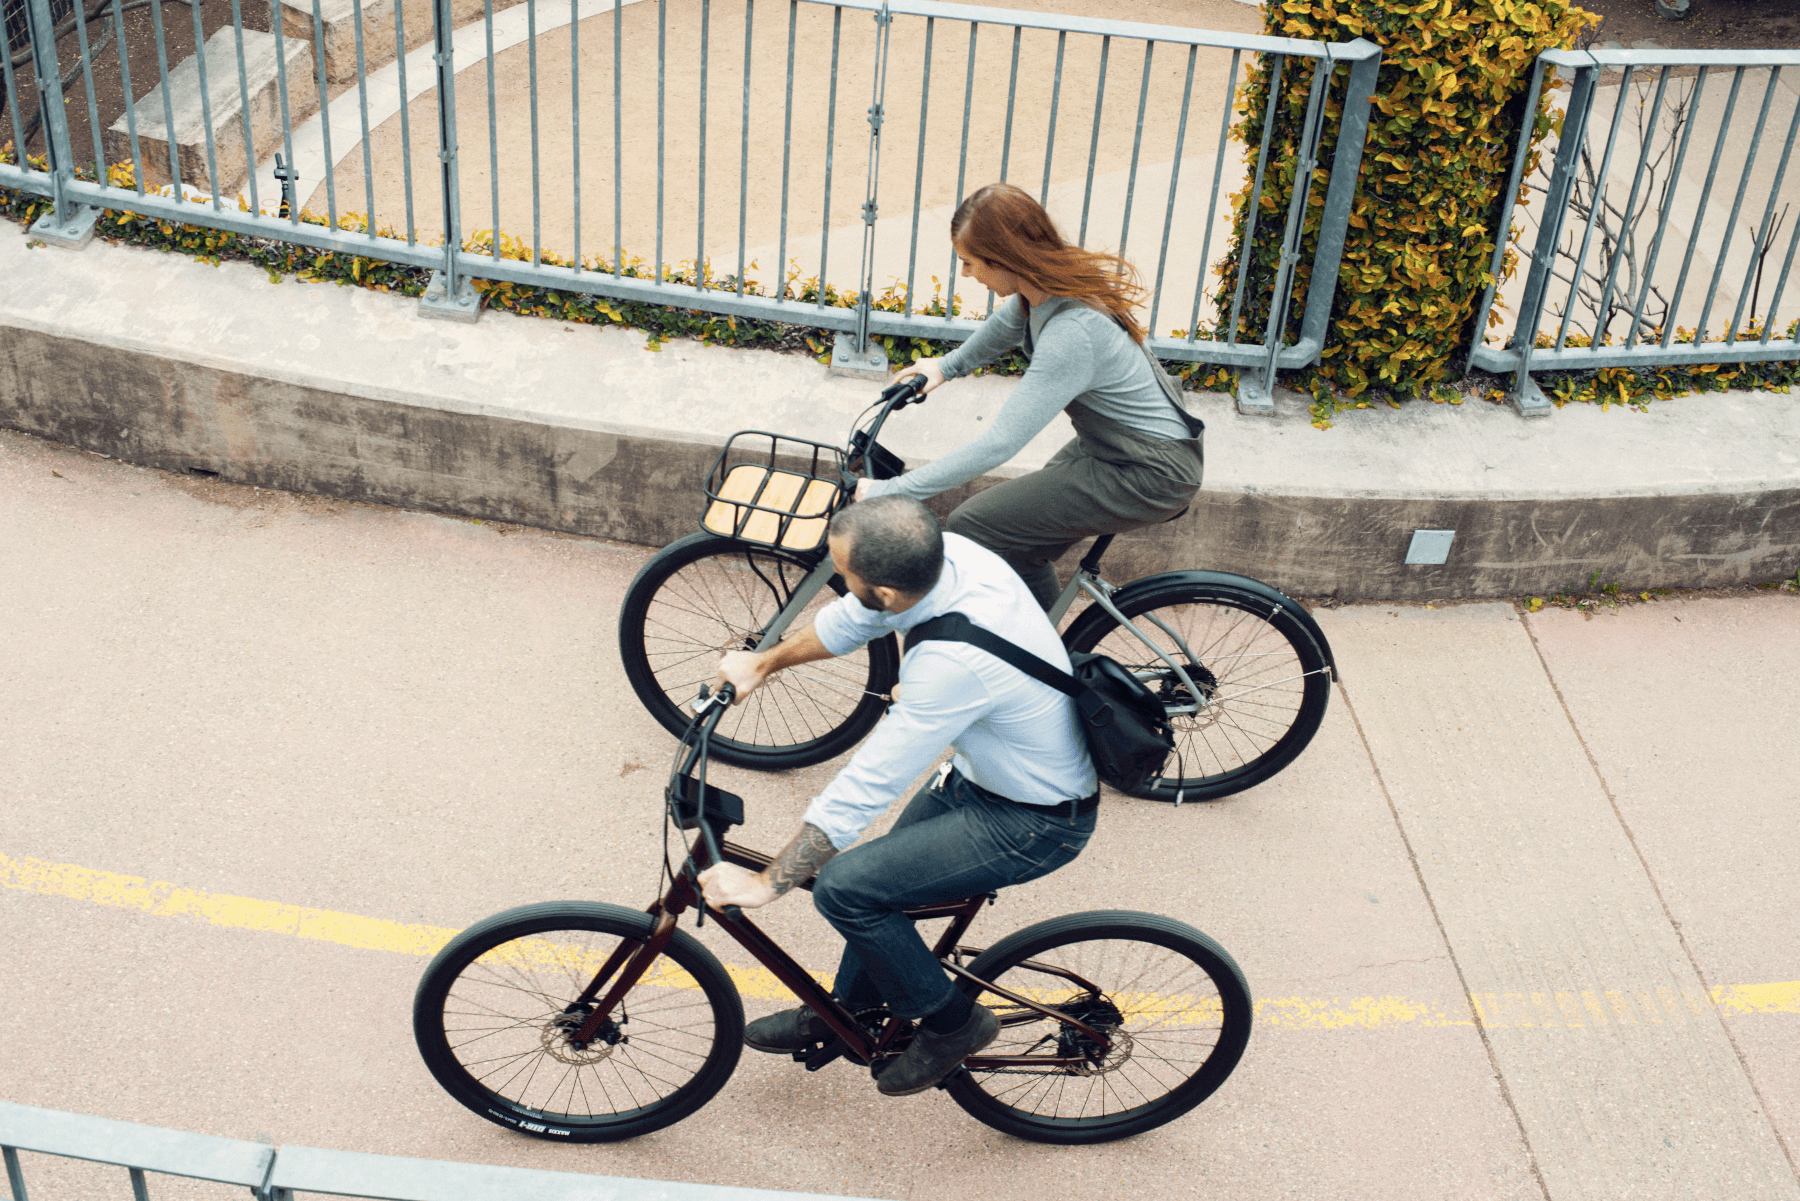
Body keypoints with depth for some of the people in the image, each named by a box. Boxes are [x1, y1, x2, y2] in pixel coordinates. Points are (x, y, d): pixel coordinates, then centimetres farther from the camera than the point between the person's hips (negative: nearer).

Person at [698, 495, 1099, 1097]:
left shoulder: (955, 661, -37)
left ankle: (952, 1021, 6)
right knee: (880, 879, 18)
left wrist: (765, 884, -20)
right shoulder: (949, 552, -14)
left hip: (1033, 823, -9)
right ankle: (847, 1008, 43)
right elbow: (852, 619, 7)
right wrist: (764, 662, 19)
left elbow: (863, 788, -29)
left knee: (843, 885, -15)